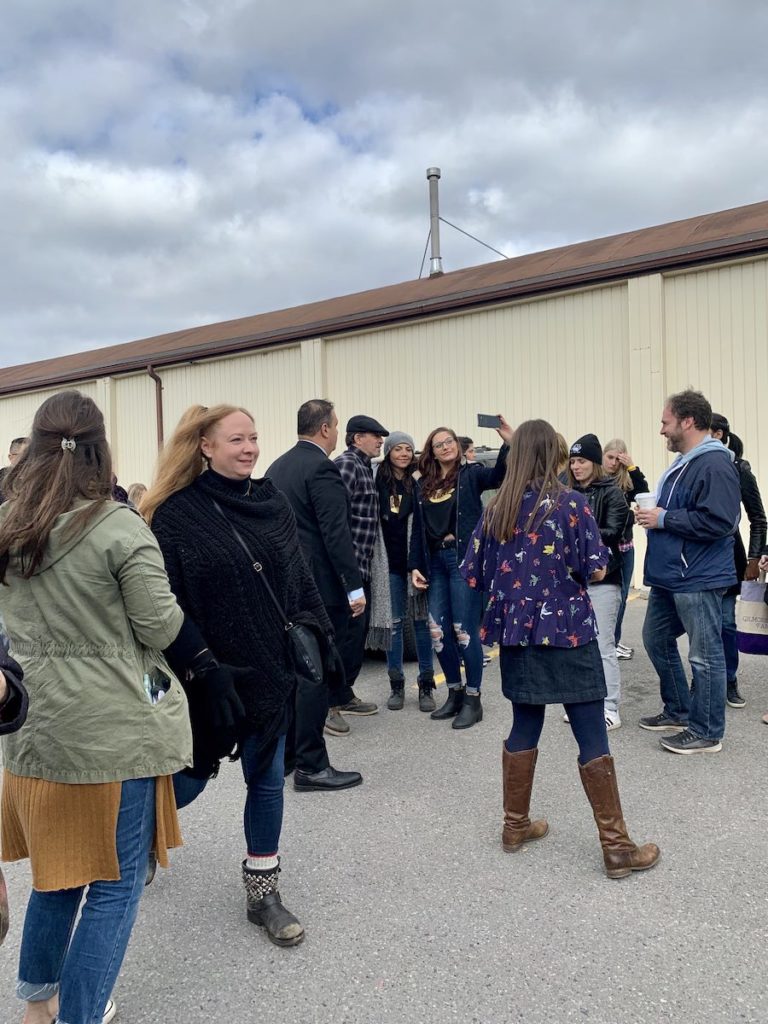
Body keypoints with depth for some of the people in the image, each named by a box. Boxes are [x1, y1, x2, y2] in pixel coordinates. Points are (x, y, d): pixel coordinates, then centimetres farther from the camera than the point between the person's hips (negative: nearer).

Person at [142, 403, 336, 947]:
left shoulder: (272, 501, 3)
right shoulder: (177, 513, -12)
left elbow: (299, 574, 10)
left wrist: (314, 630, 2)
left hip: (269, 669, 4)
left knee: (267, 779, 12)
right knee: (189, 780, 11)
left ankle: (263, 890, 30)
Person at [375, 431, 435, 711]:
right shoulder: (378, 481, -1)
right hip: (391, 561, 0)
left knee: (422, 620, 5)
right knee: (394, 622, 6)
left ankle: (426, 686, 15)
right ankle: (396, 685, 18)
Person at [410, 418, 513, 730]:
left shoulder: (470, 474, 1)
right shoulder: (423, 484, 13)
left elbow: (498, 475, -20)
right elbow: (418, 529, 14)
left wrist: (508, 443, -36)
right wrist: (415, 565, 8)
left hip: (464, 558, -5)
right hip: (435, 561, 5)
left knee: (465, 629, -3)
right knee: (439, 631, 8)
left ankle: (473, 698, 9)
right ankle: (455, 693, 23)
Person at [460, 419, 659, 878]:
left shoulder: (496, 509, 2)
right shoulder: (571, 503, -10)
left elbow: (474, 576, 5)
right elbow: (596, 570, -11)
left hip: (518, 632, 5)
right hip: (568, 633, -4)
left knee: (524, 728, 17)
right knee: (592, 738, 1)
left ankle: (516, 826, 27)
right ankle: (618, 848, 8)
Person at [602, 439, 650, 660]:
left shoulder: (625, 481, 6)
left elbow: (644, 494, -10)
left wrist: (632, 467, -15)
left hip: (625, 546, 6)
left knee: (622, 595, 12)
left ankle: (614, 640, 23)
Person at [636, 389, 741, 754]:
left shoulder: (715, 465, -18)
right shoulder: (683, 462, 15)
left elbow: (718, 521, -27)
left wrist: (664, 519, -20)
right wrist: (651, 511, 7)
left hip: (698, 580, -11)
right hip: (670, 576, 11)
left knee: (704, 656, 1)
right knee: (657, 641, 19)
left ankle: (706, 733, 13)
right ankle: (678, 711, 34)